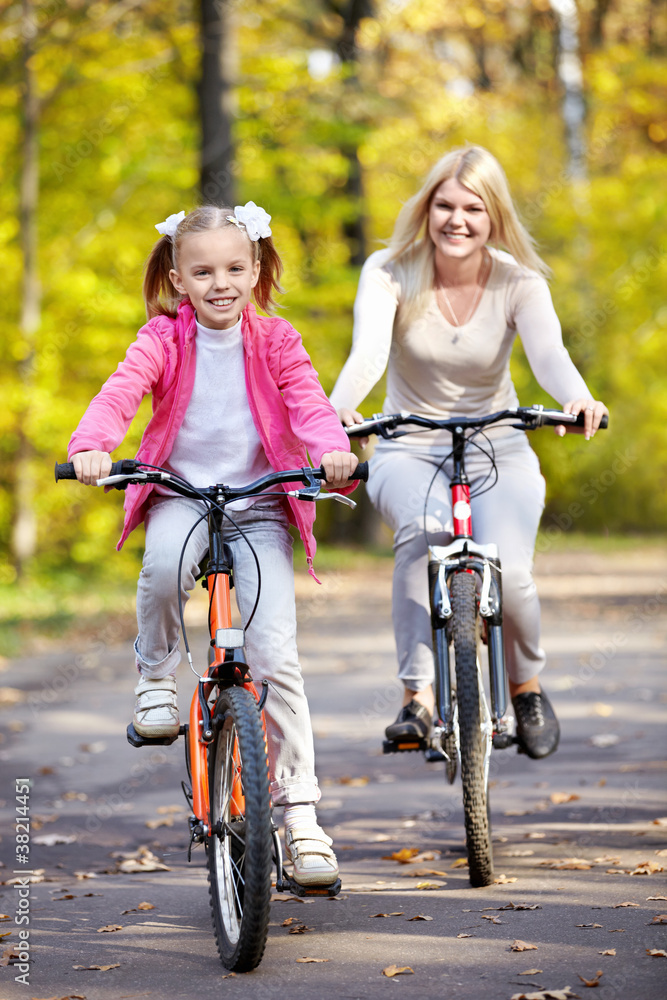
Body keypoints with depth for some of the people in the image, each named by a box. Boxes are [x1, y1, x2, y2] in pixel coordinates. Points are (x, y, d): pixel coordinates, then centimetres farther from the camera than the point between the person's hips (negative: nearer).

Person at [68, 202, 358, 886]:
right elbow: (122, 390, -17)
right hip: (179, 496, 0)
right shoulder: (164, 339, -1)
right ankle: (156, 677, -7)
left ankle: (299, 810, -2)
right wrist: (92, 445, -39)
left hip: (260, 505, 0)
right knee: (164, 566, -38)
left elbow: (308, 401, -13)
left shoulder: (274, 341, 1)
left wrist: (334, 450, -36)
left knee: (276, 654, -12)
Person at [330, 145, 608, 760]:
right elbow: (368, 351, -28)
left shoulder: (519, 283, -9)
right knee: (424, 529, -36)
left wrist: (579, 400, -51)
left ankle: (527, 687, 7)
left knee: (507, 573, -25)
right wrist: (337, 408, -50)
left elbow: (549, 353, -27)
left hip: (498, 452, 1)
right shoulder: (390, 272, -10)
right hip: (408, 450, 0)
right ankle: (418, 694, -31)